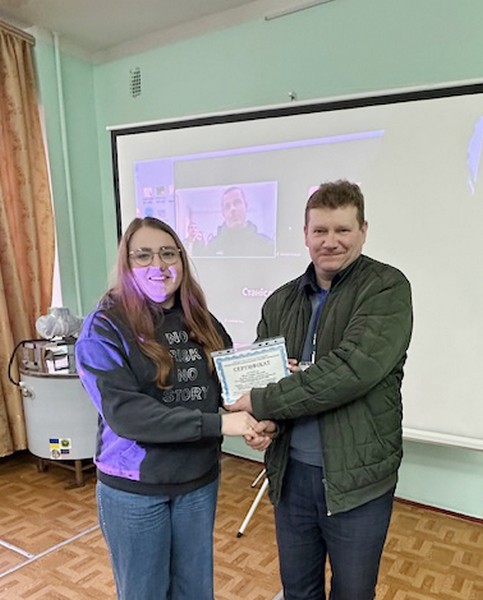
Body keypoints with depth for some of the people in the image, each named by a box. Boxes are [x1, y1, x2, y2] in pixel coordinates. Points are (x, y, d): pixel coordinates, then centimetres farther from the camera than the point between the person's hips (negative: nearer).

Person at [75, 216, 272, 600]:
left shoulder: (201, 322, 1)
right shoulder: (104, 328, -14)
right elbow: (124, 411, -24)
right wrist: (217, 424, -29)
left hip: (200, 480, 4)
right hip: (134, 488, -4)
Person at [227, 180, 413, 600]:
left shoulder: (386, 288, -11)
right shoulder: (281, 301, 5)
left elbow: (352, 369, -24)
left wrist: (261, 403, -20)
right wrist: (276, 377, -16)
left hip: (358, 478, -4)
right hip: (290, 471, 4)